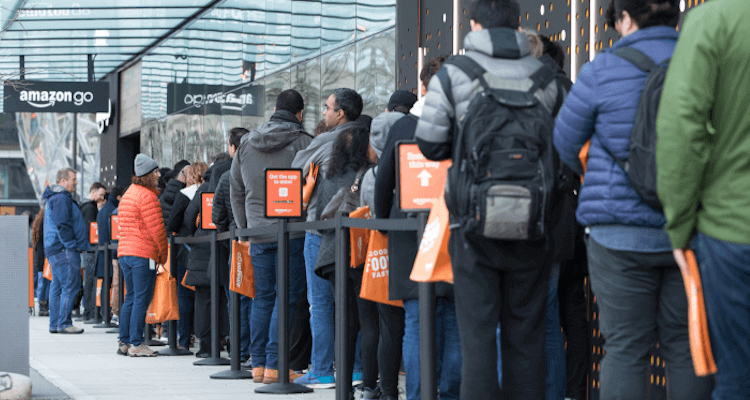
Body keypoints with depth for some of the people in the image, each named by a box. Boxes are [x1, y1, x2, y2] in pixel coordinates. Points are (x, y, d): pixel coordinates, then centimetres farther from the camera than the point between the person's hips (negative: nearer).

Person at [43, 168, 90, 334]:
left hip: (55, 250, 11)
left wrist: (76, 246, 21)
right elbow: (62, 226, -19)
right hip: (64, 250, -11)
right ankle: (63, 323, -10)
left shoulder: (57, 198, 22)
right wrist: (72, 245, -17)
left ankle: (55, 324, 12)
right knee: (70, 285, -10)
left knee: (58, 286, 10)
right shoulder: (61, 199, -12)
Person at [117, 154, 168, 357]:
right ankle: (136, 344, -8)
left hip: (124, 252, 9)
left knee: (131, 298, 13)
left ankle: (124, 341, 14)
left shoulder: (129, 193, 19)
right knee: (141, 299, -7)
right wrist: (163, 255, -3)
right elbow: (157, 228, -14)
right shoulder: (147, 196, -11)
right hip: (143, 254, -9)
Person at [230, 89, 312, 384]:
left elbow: (236, 190, 16)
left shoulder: (246, 143, 11)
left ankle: (258, 363, 13)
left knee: (263, 297, 13)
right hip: (292, 231, -5)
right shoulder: (302, 142, -6)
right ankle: (274, 365, -7)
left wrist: (244, 229, 21)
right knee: (286, 298, -3)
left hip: (258, 231, 5)